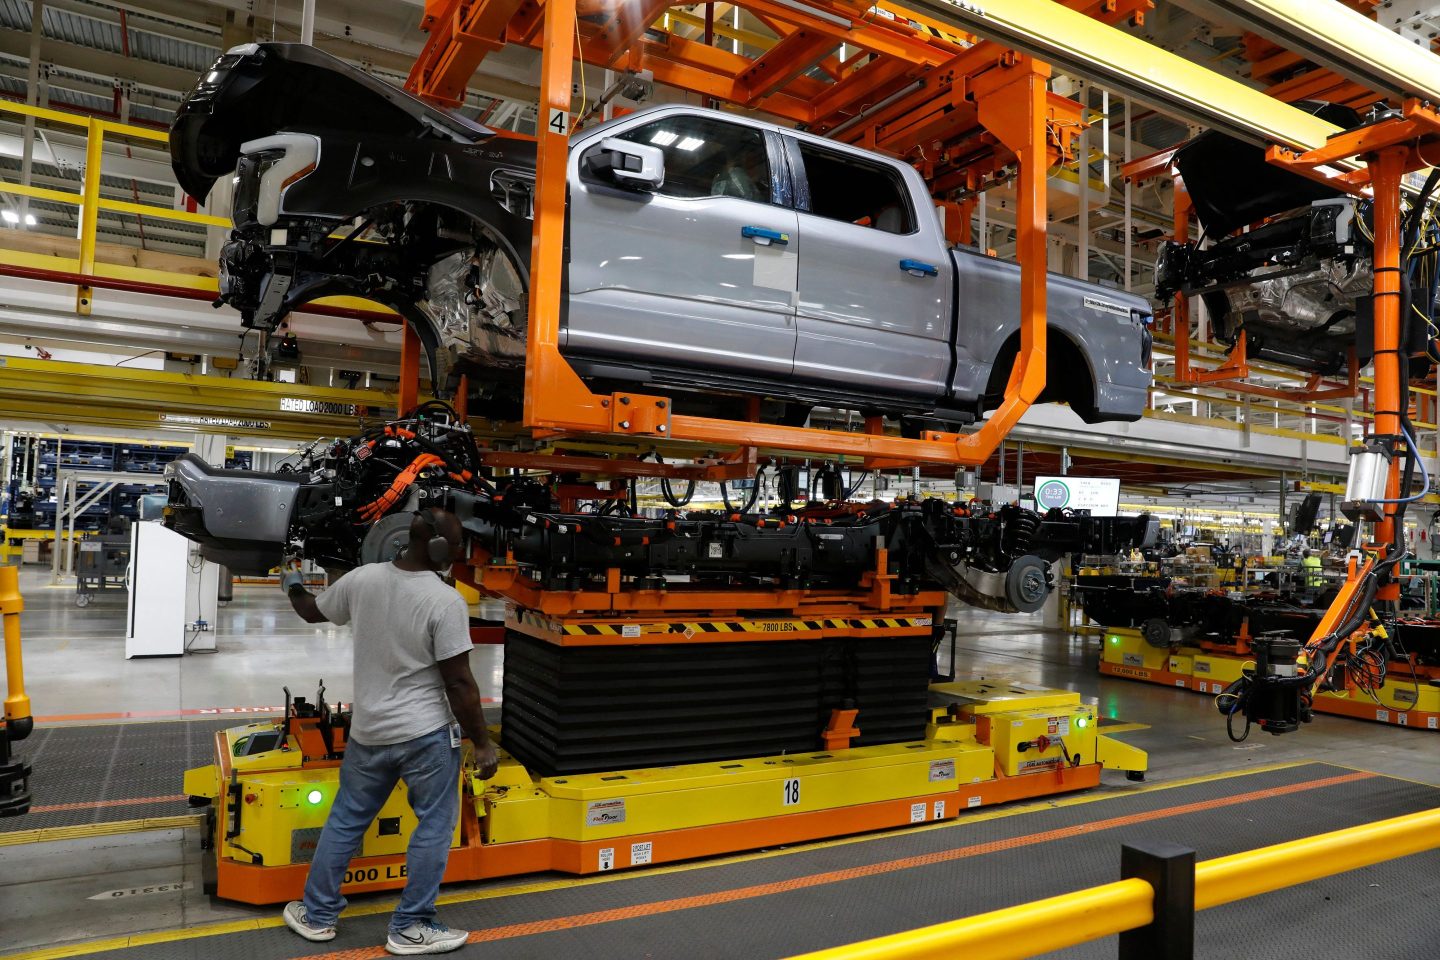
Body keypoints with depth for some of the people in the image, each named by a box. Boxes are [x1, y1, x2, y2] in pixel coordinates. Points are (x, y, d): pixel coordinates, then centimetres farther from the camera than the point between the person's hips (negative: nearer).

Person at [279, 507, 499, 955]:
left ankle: (317, 915, 35)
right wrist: (482, 743, -8)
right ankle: (410, 929, 19)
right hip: (426, 733, -6)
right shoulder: (446, 601, -20)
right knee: (434, 826, 10)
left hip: (368, 730, 6)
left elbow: (313, 611, 17)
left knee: (345, 821, 21)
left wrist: (293, 586, 40)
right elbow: (459, 684, -18)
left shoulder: (361, 579, -3)